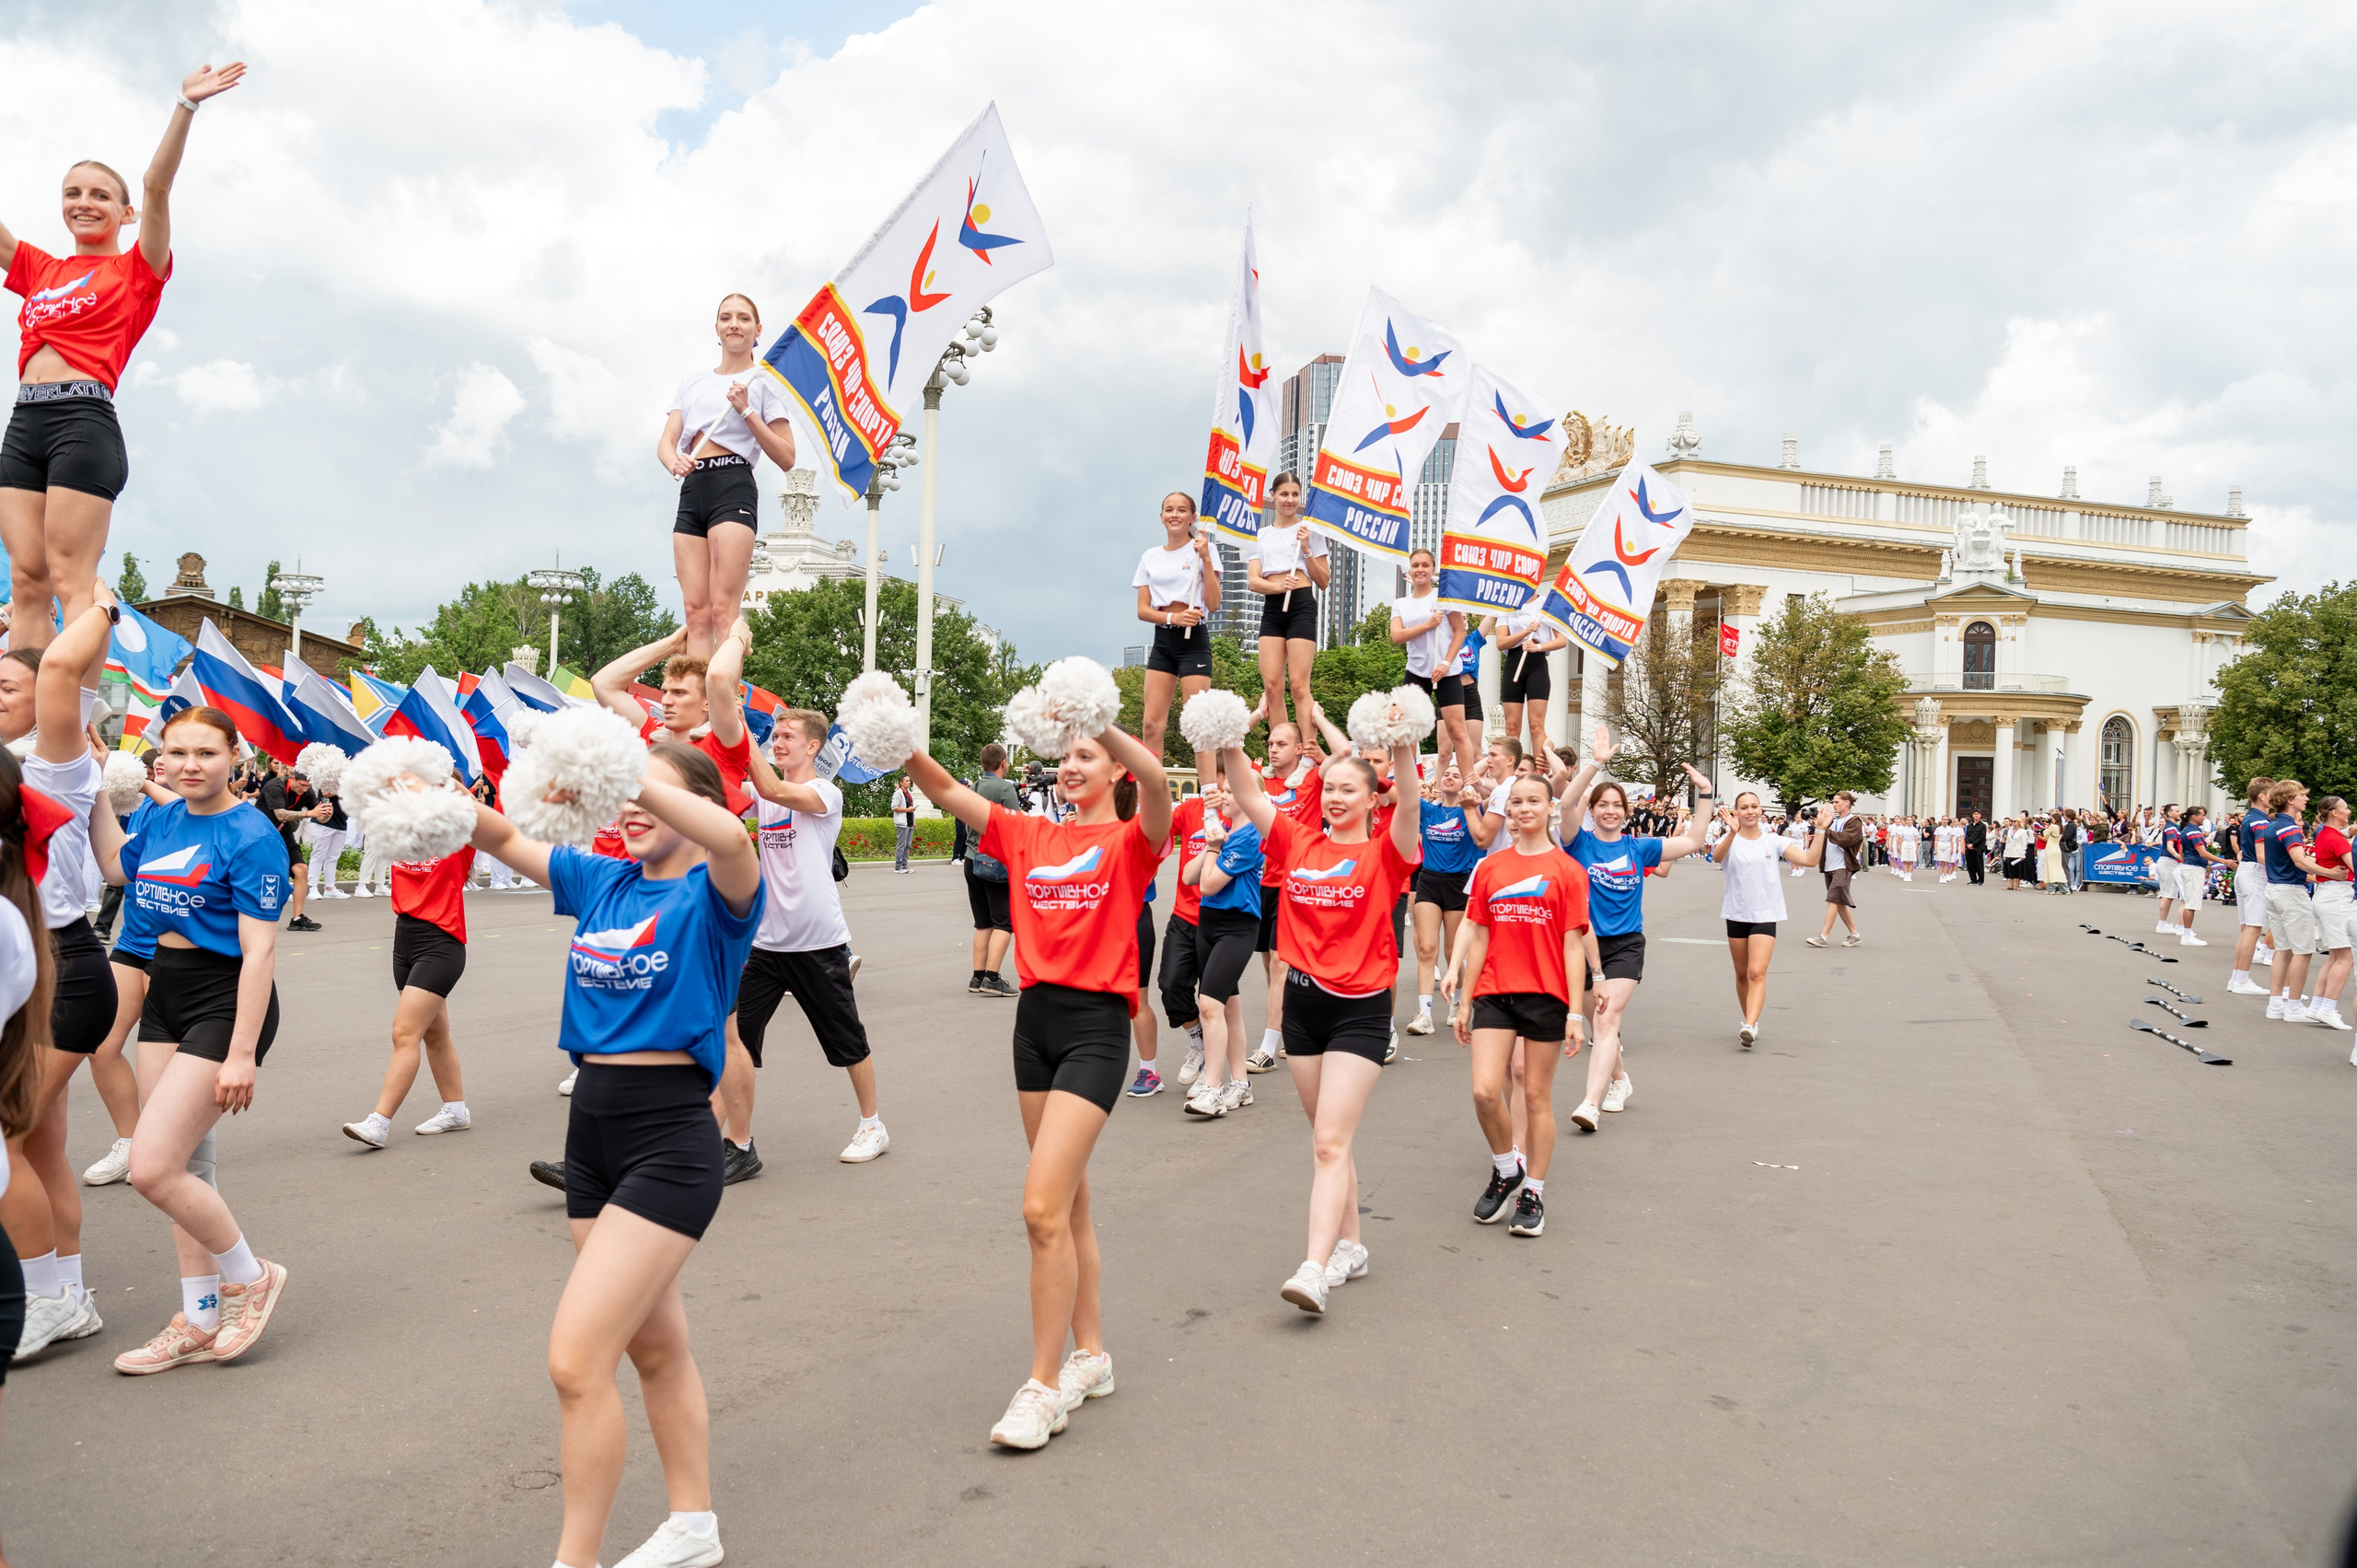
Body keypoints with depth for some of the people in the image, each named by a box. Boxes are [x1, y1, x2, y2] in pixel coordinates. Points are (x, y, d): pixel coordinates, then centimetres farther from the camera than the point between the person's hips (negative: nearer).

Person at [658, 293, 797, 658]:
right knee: (696, 611, -2)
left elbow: (786, 458, 1)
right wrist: (674, 462, -11)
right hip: (691, 492, 5)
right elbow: (665, 442, 13)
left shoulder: (762, 383, 9)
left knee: (723, 609, -15)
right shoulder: (691, 382, 23)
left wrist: (746, 411, -8)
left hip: (733, 488, -5)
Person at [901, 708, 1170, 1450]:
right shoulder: (1030, 836, 12)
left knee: (1043, 1207, -12)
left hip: (1096, 1026, -6)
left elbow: (1155, 778, -25)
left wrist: (1095, 717, -37)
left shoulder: (1130, 841, -3)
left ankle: (1044, 1385, 0)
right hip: (1036, 1017, 6)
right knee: (1070, 1201, 15)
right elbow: (946, 791, 5)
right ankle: (1091, 1354, 29)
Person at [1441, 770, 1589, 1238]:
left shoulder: (1567, 870, -1)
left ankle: (1533, 1192, 21)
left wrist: (1575, 1012, -8)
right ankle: (1506, 1170, 18)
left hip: (1546, 995, -2)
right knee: (1485, 1091, -8)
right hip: (1494, 993, 2)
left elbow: (1573, 945, -3)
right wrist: (1464, 1001, 8)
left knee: (1537, 1095, 6)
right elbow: (1478, 937, 9)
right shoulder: (1490, 868, 7)